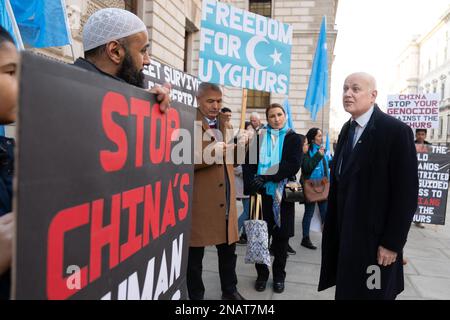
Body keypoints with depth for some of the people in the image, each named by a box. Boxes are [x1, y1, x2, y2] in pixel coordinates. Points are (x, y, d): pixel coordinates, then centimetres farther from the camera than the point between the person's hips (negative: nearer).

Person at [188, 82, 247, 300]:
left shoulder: (225, 123, 15)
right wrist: (210, 152, -25)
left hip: (225, 198, 7)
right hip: (200, 199, -6)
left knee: (228, 247, 17)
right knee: (195, 252, 7)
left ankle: (229, 291, 36)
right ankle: (196, 296, 24)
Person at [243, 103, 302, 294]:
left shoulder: (293, 139, 5)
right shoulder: (259, 138, 10)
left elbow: (293, 165, -9)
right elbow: (249, 164, 2)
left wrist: (266, 177, -17)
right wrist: (252, 187, -13)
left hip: (283, 195, -1)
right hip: (261, 194, 1)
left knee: (281, 237, 7)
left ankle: (279, 275, 25)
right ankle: (262, 274, 23)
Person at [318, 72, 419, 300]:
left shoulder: (396, 131, -14)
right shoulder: (347, 129, 9)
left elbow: (406, 193, -16)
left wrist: (392, 242, -16)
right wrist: (332, 226, 13)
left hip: (374, 238, -6)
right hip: (345, 233, 7)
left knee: (370, 293, 7)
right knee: (347, 290, 18)